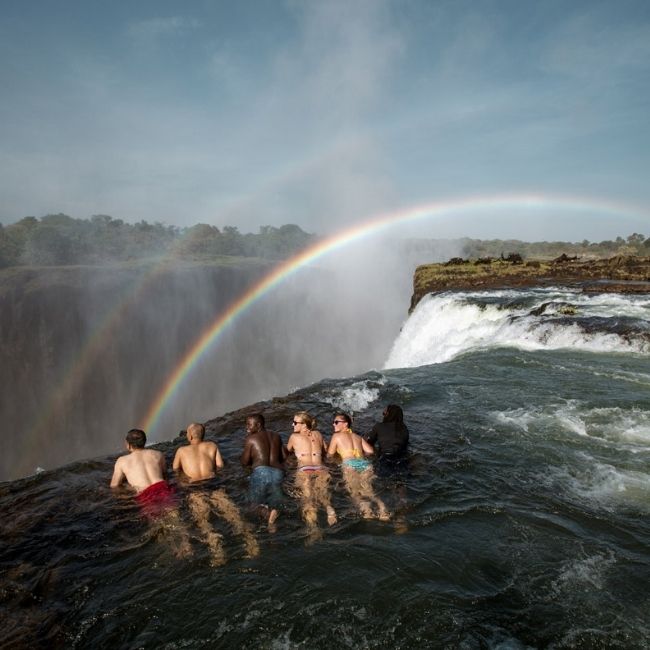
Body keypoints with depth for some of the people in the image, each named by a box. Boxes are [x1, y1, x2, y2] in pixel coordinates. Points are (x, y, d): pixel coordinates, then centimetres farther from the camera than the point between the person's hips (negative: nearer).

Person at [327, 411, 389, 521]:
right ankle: (382, 509, -34)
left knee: (355, 493, -11)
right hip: (365, 464, 4)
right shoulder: (358, 436, 27)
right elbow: (370, 451, 19)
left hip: (350, 465, -4)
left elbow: (329, 455, 23)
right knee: (369, 491, -7)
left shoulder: (336, 436, 17)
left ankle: (366, 509, -42)